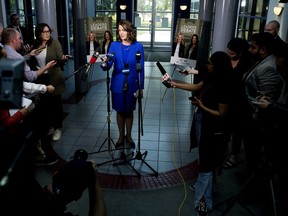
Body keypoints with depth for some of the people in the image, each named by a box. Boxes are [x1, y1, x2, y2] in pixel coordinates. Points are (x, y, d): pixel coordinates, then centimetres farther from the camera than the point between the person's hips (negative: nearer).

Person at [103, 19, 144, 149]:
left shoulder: (138, 46, -5)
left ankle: (128, 136, 30)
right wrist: (104, 64, -34)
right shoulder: (114, 45, -1)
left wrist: (141, 87, -5)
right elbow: (109, 64, -9)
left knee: (129, 111, 12)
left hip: (132, 85, -1)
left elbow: (141, 68, -3)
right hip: (118, 84, 1)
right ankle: (121, 136, 30)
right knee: (120, 111, 12)